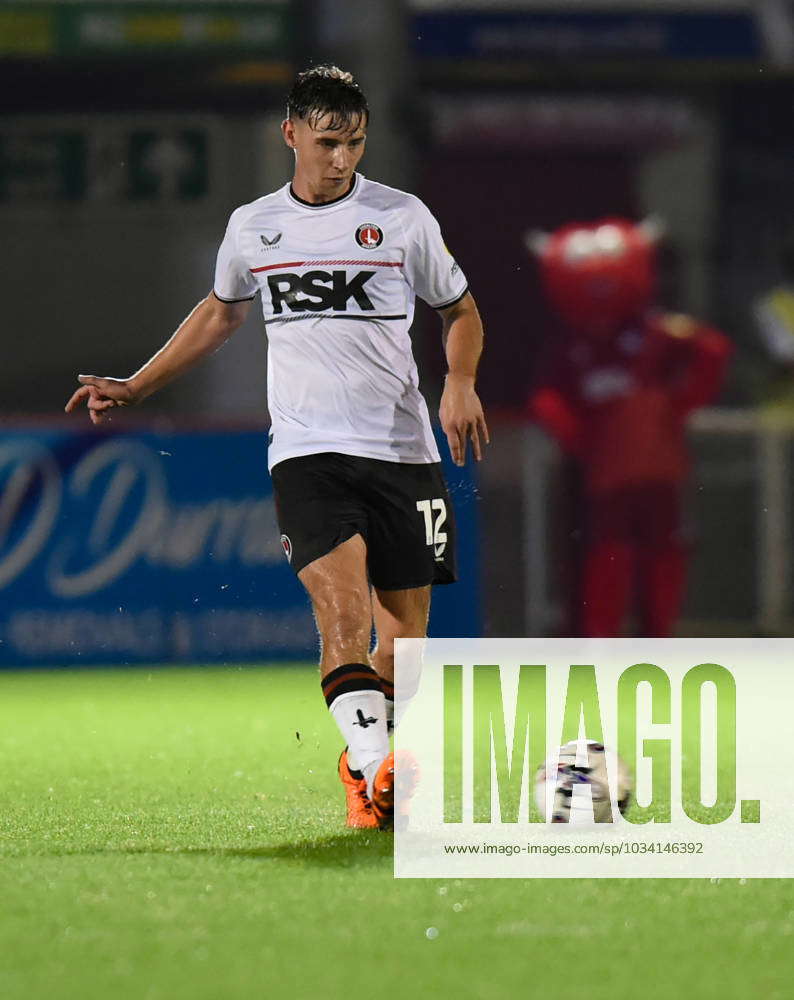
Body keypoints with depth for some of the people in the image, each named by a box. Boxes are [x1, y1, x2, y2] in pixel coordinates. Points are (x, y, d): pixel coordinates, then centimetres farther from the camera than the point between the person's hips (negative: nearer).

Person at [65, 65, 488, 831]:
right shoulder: (252, 228, 9)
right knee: (342, 608, -22)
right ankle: (376, 764, -32)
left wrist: (460, 383, -6)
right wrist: (136, 387, 28)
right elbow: (221, 313, 28)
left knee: (404, 631, 2)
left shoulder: (402, 217, 3)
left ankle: (364, 768, 25)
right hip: (305, 451, 0)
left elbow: (459, 311, 14)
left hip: (403, 451, 0)